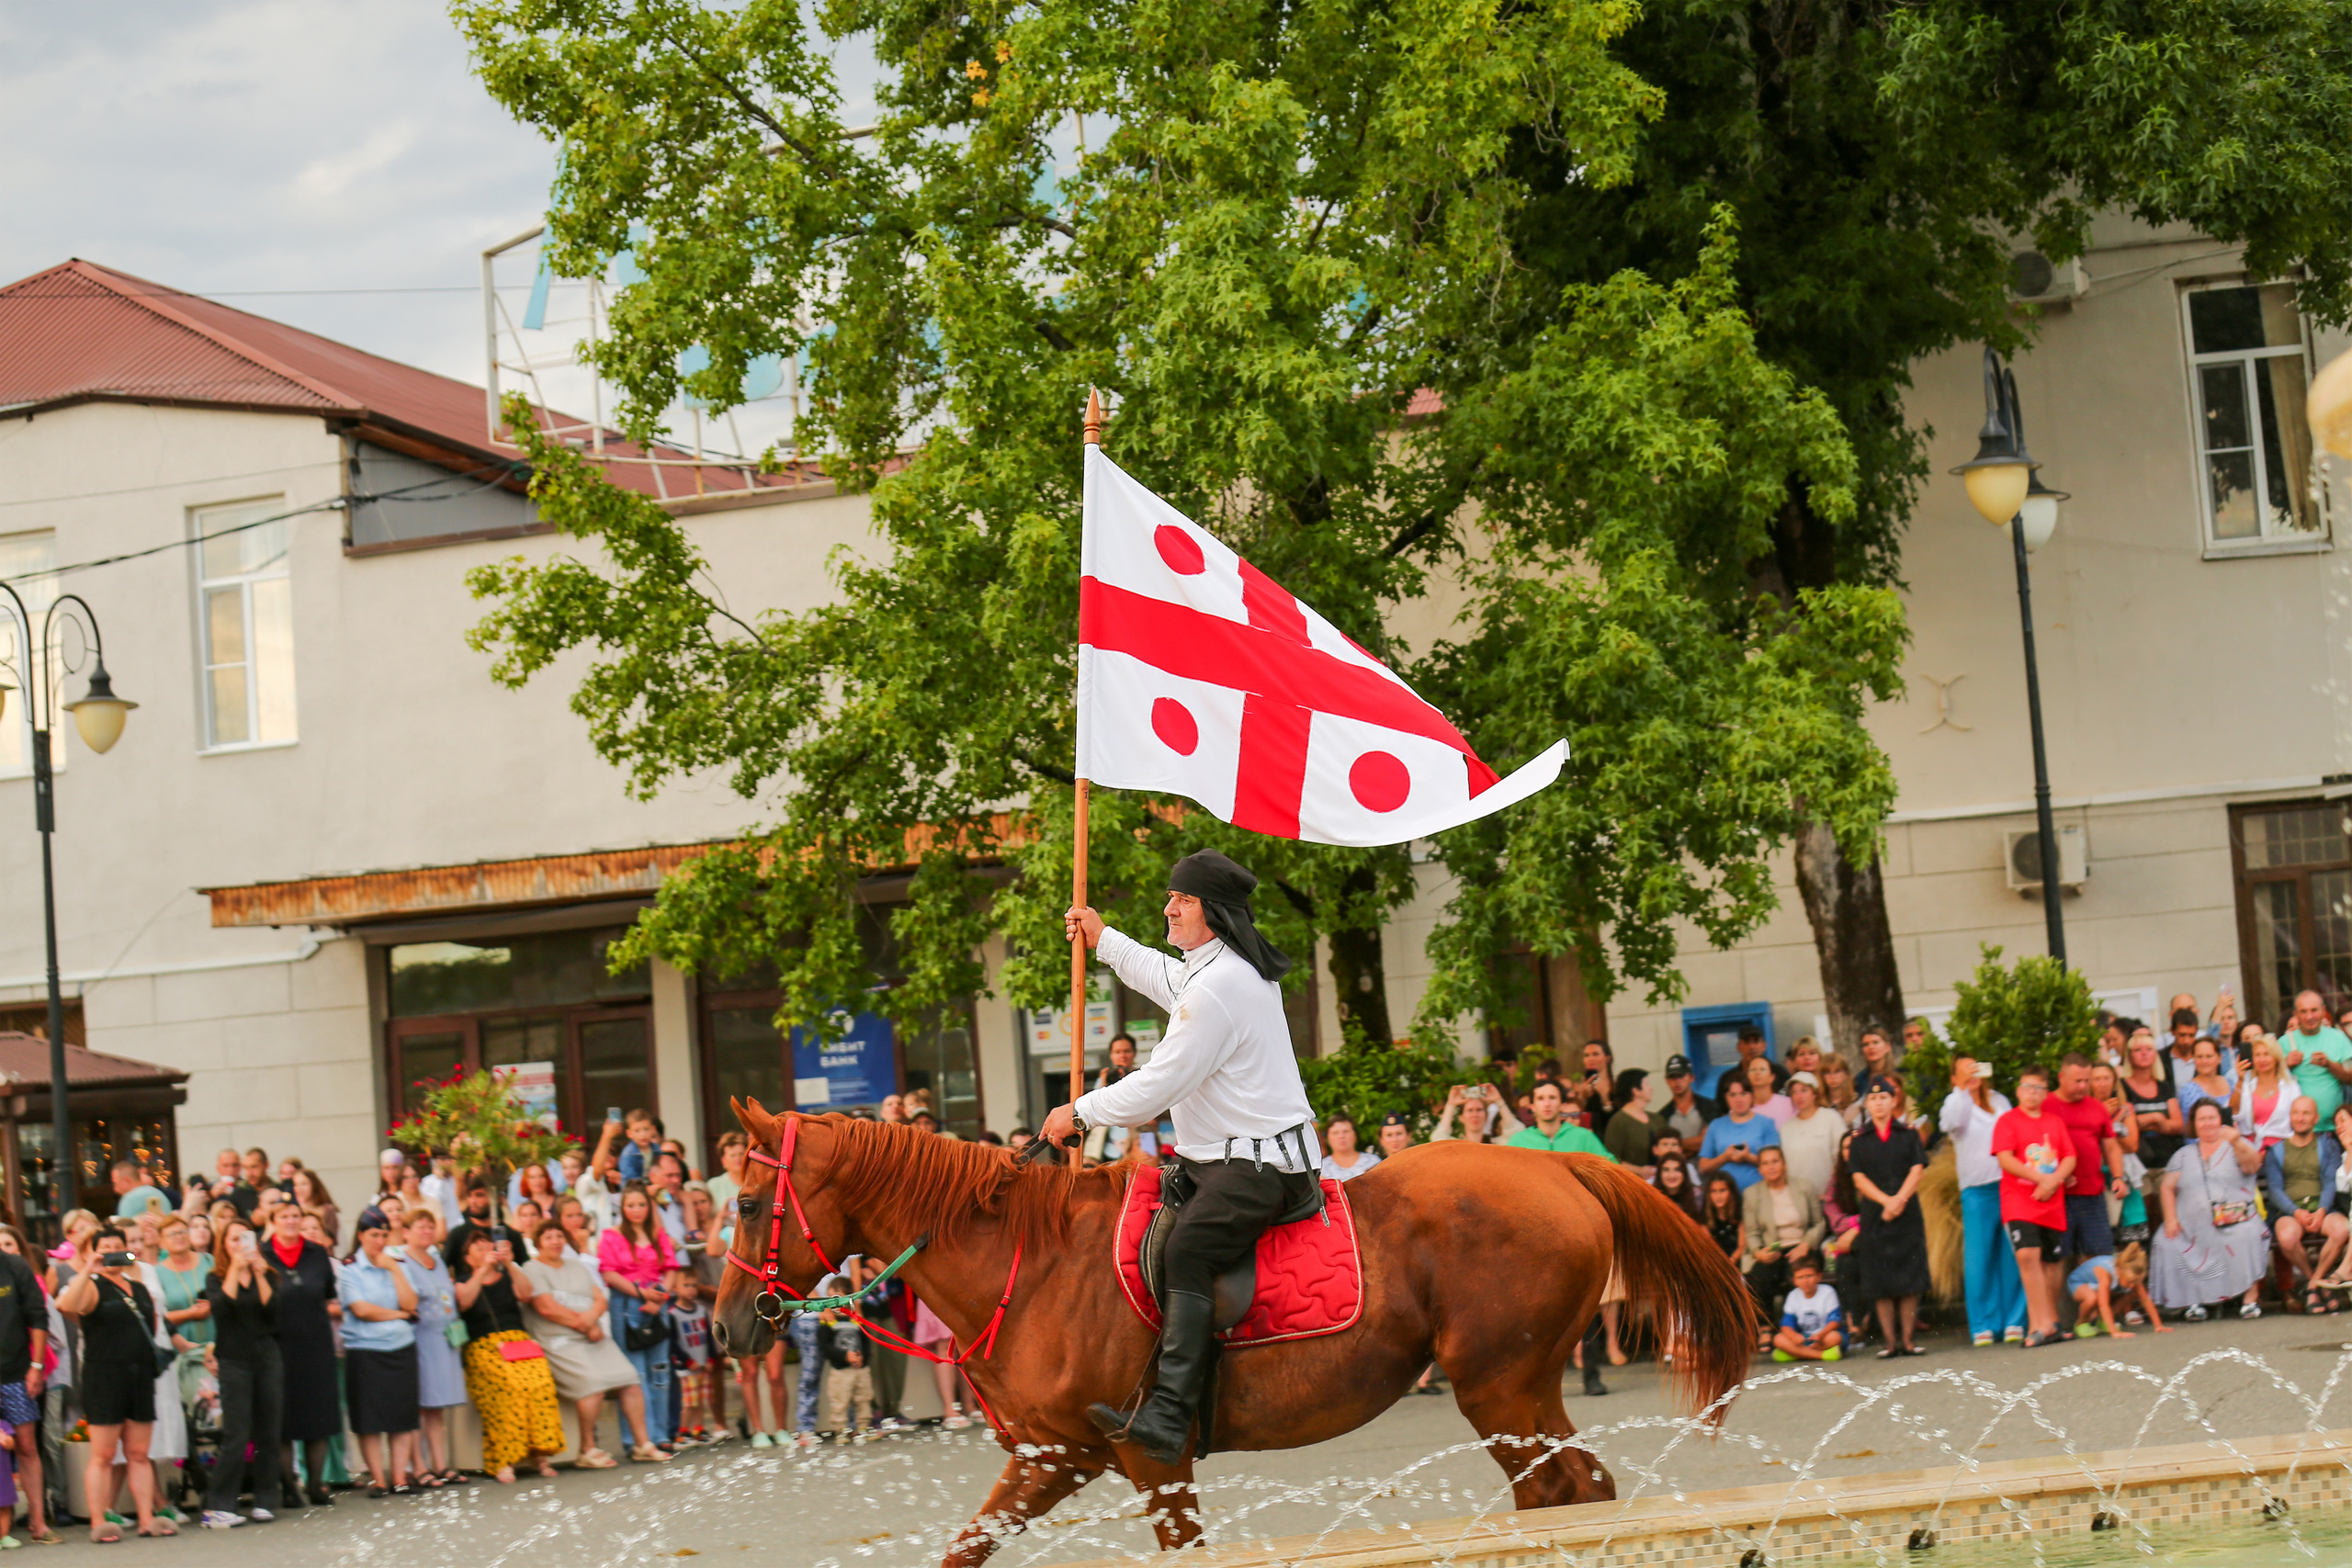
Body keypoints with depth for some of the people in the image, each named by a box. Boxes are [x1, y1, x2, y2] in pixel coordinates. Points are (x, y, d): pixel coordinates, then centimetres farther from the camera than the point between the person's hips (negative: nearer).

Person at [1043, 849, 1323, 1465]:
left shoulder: (1216, 987, -19)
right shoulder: (1240, 970, 16)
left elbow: (1155, 1089, -17)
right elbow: (1169, 981, 40)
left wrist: (1079, 1113, -3)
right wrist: (1104, 941, 48)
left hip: (1256, 1168, -12)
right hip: (1226, 1159, 12)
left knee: (1189, 1251, -31)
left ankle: (1166, 1419, -47)